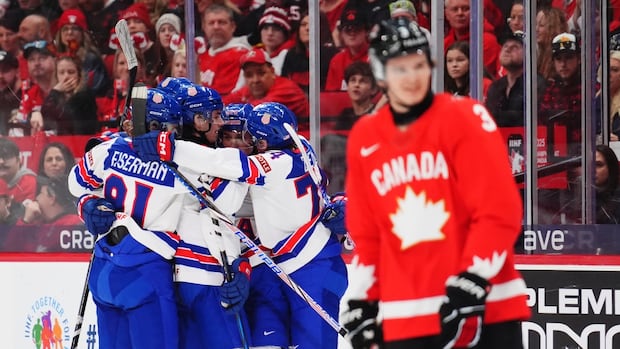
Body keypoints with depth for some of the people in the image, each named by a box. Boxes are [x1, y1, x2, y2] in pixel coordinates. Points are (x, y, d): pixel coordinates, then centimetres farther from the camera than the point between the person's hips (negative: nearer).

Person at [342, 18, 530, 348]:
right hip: (407, 316, 4)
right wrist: (362, 301, 10)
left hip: (485, 306, -4)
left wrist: (470, 286, -17)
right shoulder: (363, 139, 8)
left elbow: (500, 213, -11)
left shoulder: (464, 119, -6)